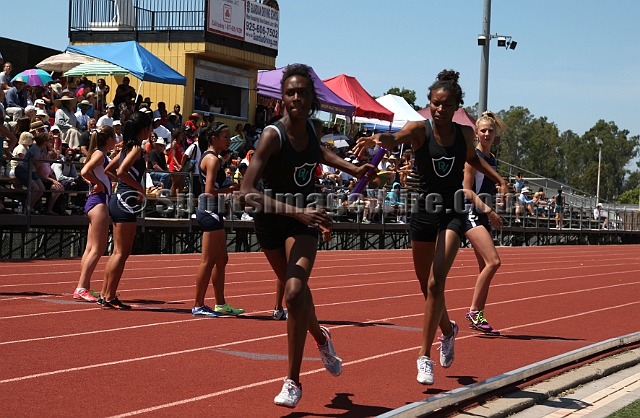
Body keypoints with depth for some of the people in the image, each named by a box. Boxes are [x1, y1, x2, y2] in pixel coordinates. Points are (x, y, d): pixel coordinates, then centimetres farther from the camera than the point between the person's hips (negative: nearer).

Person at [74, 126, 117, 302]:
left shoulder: (101, 156, 17)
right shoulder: (100, 154, -10)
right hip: (99, 202, -10)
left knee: (91, 248, 10)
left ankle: (84, 287, 13)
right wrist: (100, 185, -16)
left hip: (96, 202, 10)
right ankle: (81, 288, -13)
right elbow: (85, 171, -25)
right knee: (97, 249, -11)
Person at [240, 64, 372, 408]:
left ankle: (293, 381, -8)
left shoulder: (313, 127, -10)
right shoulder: (273, 135, -26)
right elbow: (247, 192, -36)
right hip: (271, 220, -1)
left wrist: (354, 169, 9)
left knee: (295, 292, -19)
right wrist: (297, 212, -41)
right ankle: (320, 338, 52)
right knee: (294, 287, 19)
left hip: (304, 216, 1)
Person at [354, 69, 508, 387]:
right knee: (426, 286, 14)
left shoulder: (465, 134, -1)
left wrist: (499, 179, 18)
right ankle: (448, 330, 45)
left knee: (436, 283, -17)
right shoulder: (420, 129, -9)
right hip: (424, 211, 1)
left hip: (453, 212, -1)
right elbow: (395, 139, -33)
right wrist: (378, 139, -54)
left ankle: (425, 355, -10)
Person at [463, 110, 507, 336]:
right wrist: (489, 211, -17)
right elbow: (467, 191, -13)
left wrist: (490, 215, 16)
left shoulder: (492, 158, 16)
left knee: (486, 267, 7)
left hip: (484, 216, 9)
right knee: (493, 261, -19)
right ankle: (474, 310, -12)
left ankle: (478, 317, 11)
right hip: (471, 214, -9)